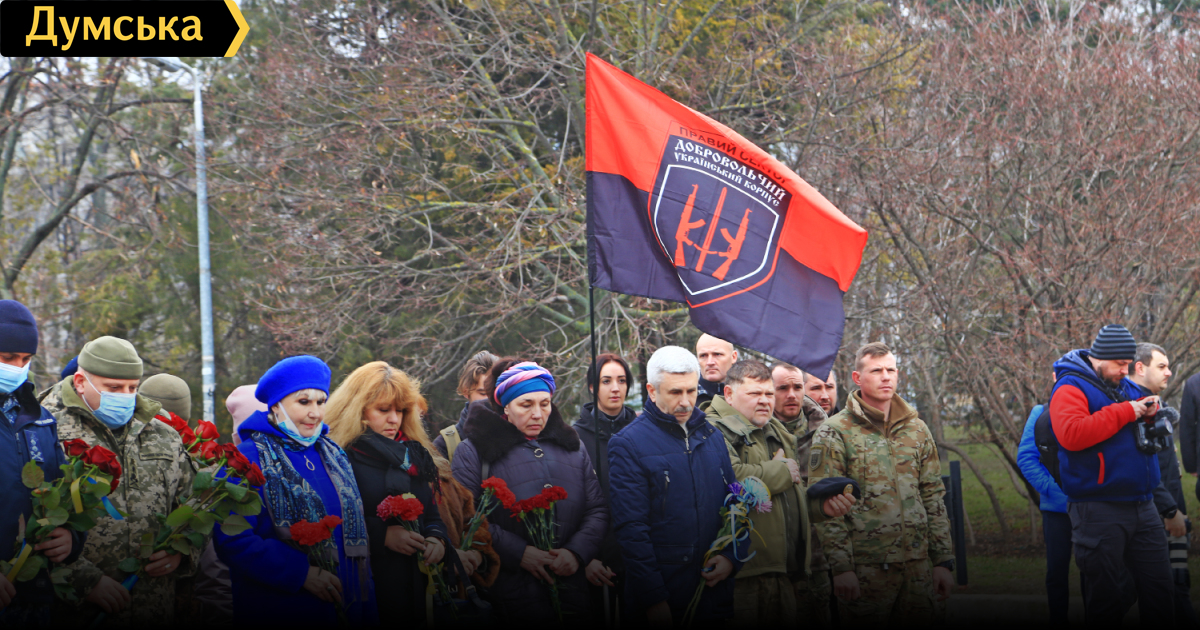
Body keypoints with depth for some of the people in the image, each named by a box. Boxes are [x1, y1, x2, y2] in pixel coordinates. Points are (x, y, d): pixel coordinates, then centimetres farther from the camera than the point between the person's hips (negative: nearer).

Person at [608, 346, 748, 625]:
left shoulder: (711, 436, 12)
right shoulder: (628, 444, -6)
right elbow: (630, 528, -11)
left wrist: (732, 557, -2)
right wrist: (653, 599, -15)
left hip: (715, 590, 5)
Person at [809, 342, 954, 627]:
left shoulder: (917, 430, 13)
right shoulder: (834, 433, -3)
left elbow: (933, 497, 14)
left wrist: (943, 561, 8)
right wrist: (841, 568, -14)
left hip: (917, 565, 4)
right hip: (865, 568, -4)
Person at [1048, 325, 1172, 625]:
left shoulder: (1126, 387, 15)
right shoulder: (1070, 388, -8)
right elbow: (1071, 434, -27)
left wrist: (1147, 411, 4)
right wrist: (1125, 412, -21)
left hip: (1143, 506, 7)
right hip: (1100, 509, -7)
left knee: (1159, 590, 8)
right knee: (1107, 600, 0)